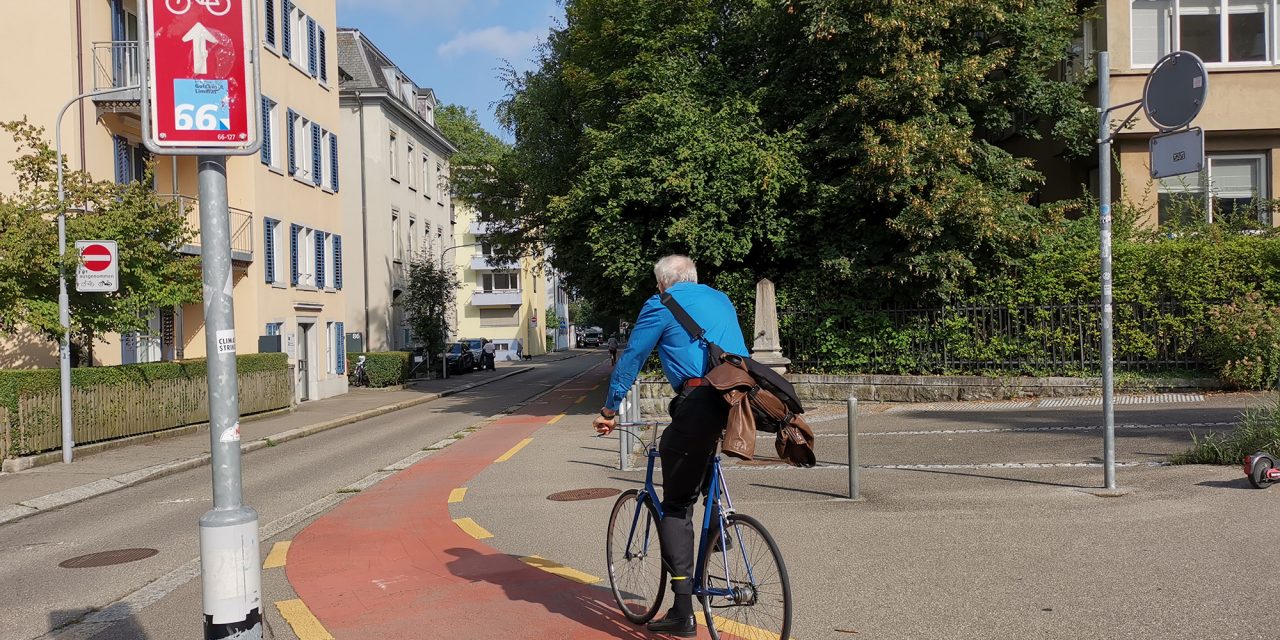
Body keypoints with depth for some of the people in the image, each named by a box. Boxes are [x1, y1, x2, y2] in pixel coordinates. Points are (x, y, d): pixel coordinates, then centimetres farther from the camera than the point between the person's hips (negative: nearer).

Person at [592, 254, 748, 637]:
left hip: (700, 402, -6)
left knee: (676, 504, 2)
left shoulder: (661, 306, 10)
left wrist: (609, 410, 23)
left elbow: (630, 360, 12)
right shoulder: (721, 299, 27)